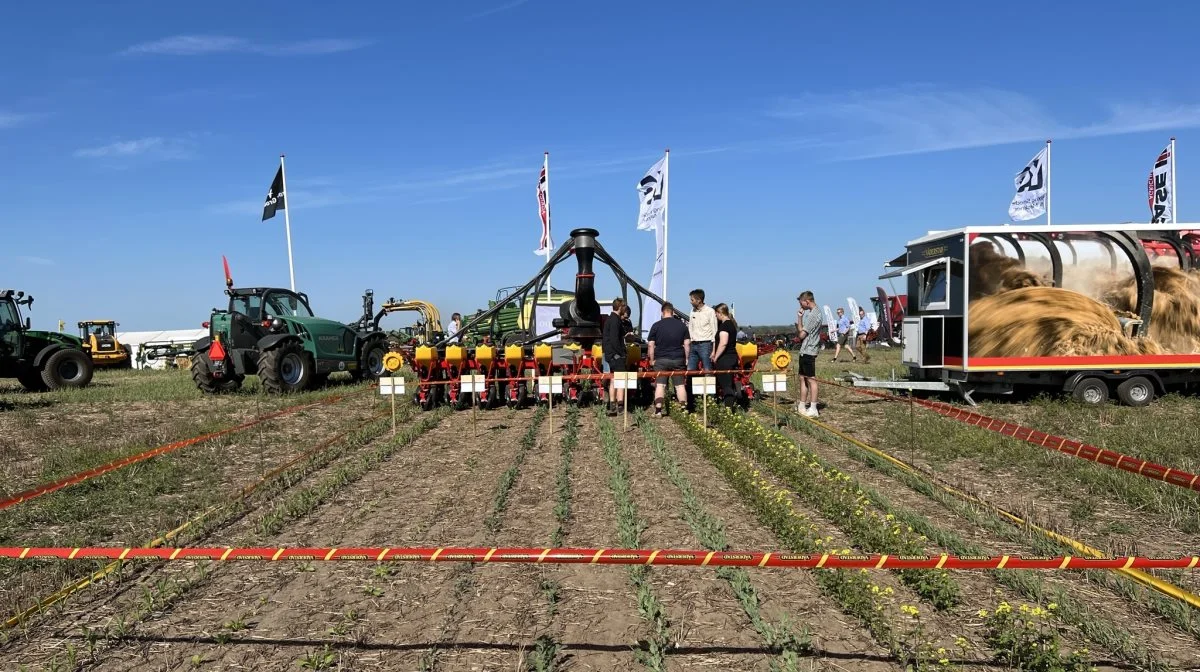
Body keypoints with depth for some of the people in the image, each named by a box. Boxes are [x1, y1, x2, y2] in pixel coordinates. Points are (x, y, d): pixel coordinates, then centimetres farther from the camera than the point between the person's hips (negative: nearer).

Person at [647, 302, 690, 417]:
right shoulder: (682, 325, 4)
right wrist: (686, 358, 11)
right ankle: (684, 409, 9)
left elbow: (651, 345, -2)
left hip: (661, 360, -2)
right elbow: (687, 344, 3)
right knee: (680, 385, 7)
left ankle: (658, 411, -4)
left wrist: (652, 360, 6)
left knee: (660, 385, 0)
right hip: (678, 359, 2)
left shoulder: (656, 325, -2)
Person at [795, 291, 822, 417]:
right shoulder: (811, 313, 15)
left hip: (809, 351, -10)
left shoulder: (813, 315, -17)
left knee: (811, 379, -6)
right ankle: (802, 406, 22)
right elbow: (800, 330, 14)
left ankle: (813, 409, -3)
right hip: (805, 351, 10)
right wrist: (800, 318, 0)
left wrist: (799, 318, -1)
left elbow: (802, 334, -16)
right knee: (803, 378, 14)